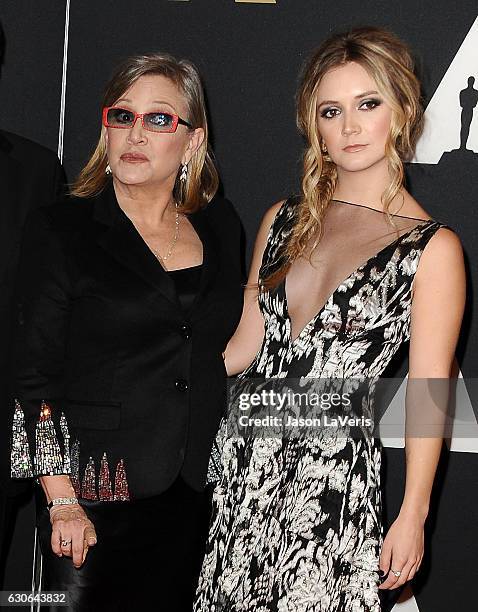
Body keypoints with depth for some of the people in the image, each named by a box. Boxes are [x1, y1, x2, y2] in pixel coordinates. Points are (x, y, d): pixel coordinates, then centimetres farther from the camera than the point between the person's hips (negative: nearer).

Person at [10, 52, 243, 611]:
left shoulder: (221, 227, 6)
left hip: (193, 497, 4)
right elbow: (35, 375, -7)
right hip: (93, 498, -4)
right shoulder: (60, 231, -5)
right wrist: (62, 500, -13)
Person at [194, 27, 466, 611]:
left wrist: (412, 518, -6)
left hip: (332, 479, -4)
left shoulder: (432, 247, -6)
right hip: (240, 459, 4)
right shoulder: (284, 219, 9)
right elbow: (245, 345, 11)